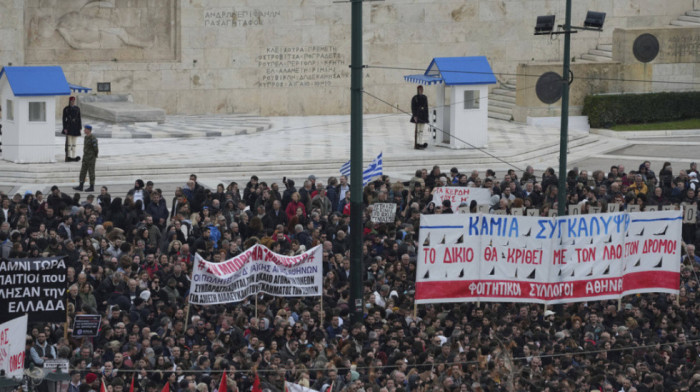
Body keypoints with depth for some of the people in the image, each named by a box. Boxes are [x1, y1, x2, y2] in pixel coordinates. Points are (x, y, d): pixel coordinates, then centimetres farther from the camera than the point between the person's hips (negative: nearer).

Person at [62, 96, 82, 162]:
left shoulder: (77, 109, 9)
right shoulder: (66, 109, -2)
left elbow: (79, 119, 11)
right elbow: (64, 119, -4)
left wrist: (80, 128, 5)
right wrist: (65, 128, -12)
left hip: (75, 127, 4)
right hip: (69, 127, -4)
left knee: (74, 144, 6)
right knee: (69, 143, -7)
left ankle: (73, 157, 9)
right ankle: (69, 156, -7)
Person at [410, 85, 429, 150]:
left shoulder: (424, 98, 11)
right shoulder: (415, 98, -5)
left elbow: (426, 107, 16)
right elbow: (413, 108, -9)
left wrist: (427, 116, 13)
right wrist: (414, 116, -18)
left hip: (423, 116, 5)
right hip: (417, 115, -5)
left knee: (421, 131, 6)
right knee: (418, 130, -6)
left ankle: (420, 144, 7)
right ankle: (416, 144, -5)